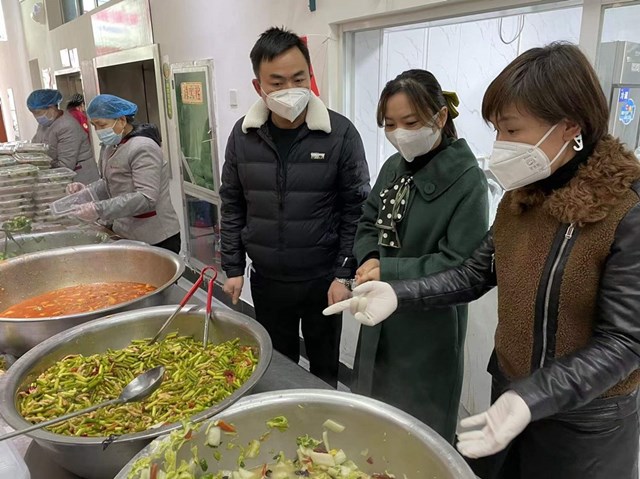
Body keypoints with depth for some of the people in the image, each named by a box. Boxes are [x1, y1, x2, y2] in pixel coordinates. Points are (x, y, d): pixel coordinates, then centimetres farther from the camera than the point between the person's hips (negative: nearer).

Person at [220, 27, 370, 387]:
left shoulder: (340, 133, -12)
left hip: (322, 281, -2)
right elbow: (233, 206, 5)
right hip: (266, 281, 3)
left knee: (324, 370, 17)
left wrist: (345, 274, -9)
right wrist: (233, 269, 3)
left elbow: (357, 210, -7)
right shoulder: (243, 135, -3)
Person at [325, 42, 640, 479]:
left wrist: (532, 399, -32)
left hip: (587, 416, -5)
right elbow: (477, 273, 0)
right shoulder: (521, 195, -3)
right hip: (510, 389, 6)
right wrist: (398, 294, -13)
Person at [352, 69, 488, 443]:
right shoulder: (394, 167, 2)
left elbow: (460, 265, -21)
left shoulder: (467, 180, -19)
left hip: (430, 326, -6)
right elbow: (369, 223, 9)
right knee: (375, 412, 25)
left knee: (423, 424, 16)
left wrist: (387, 271, -23)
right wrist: (369, 259, -11)